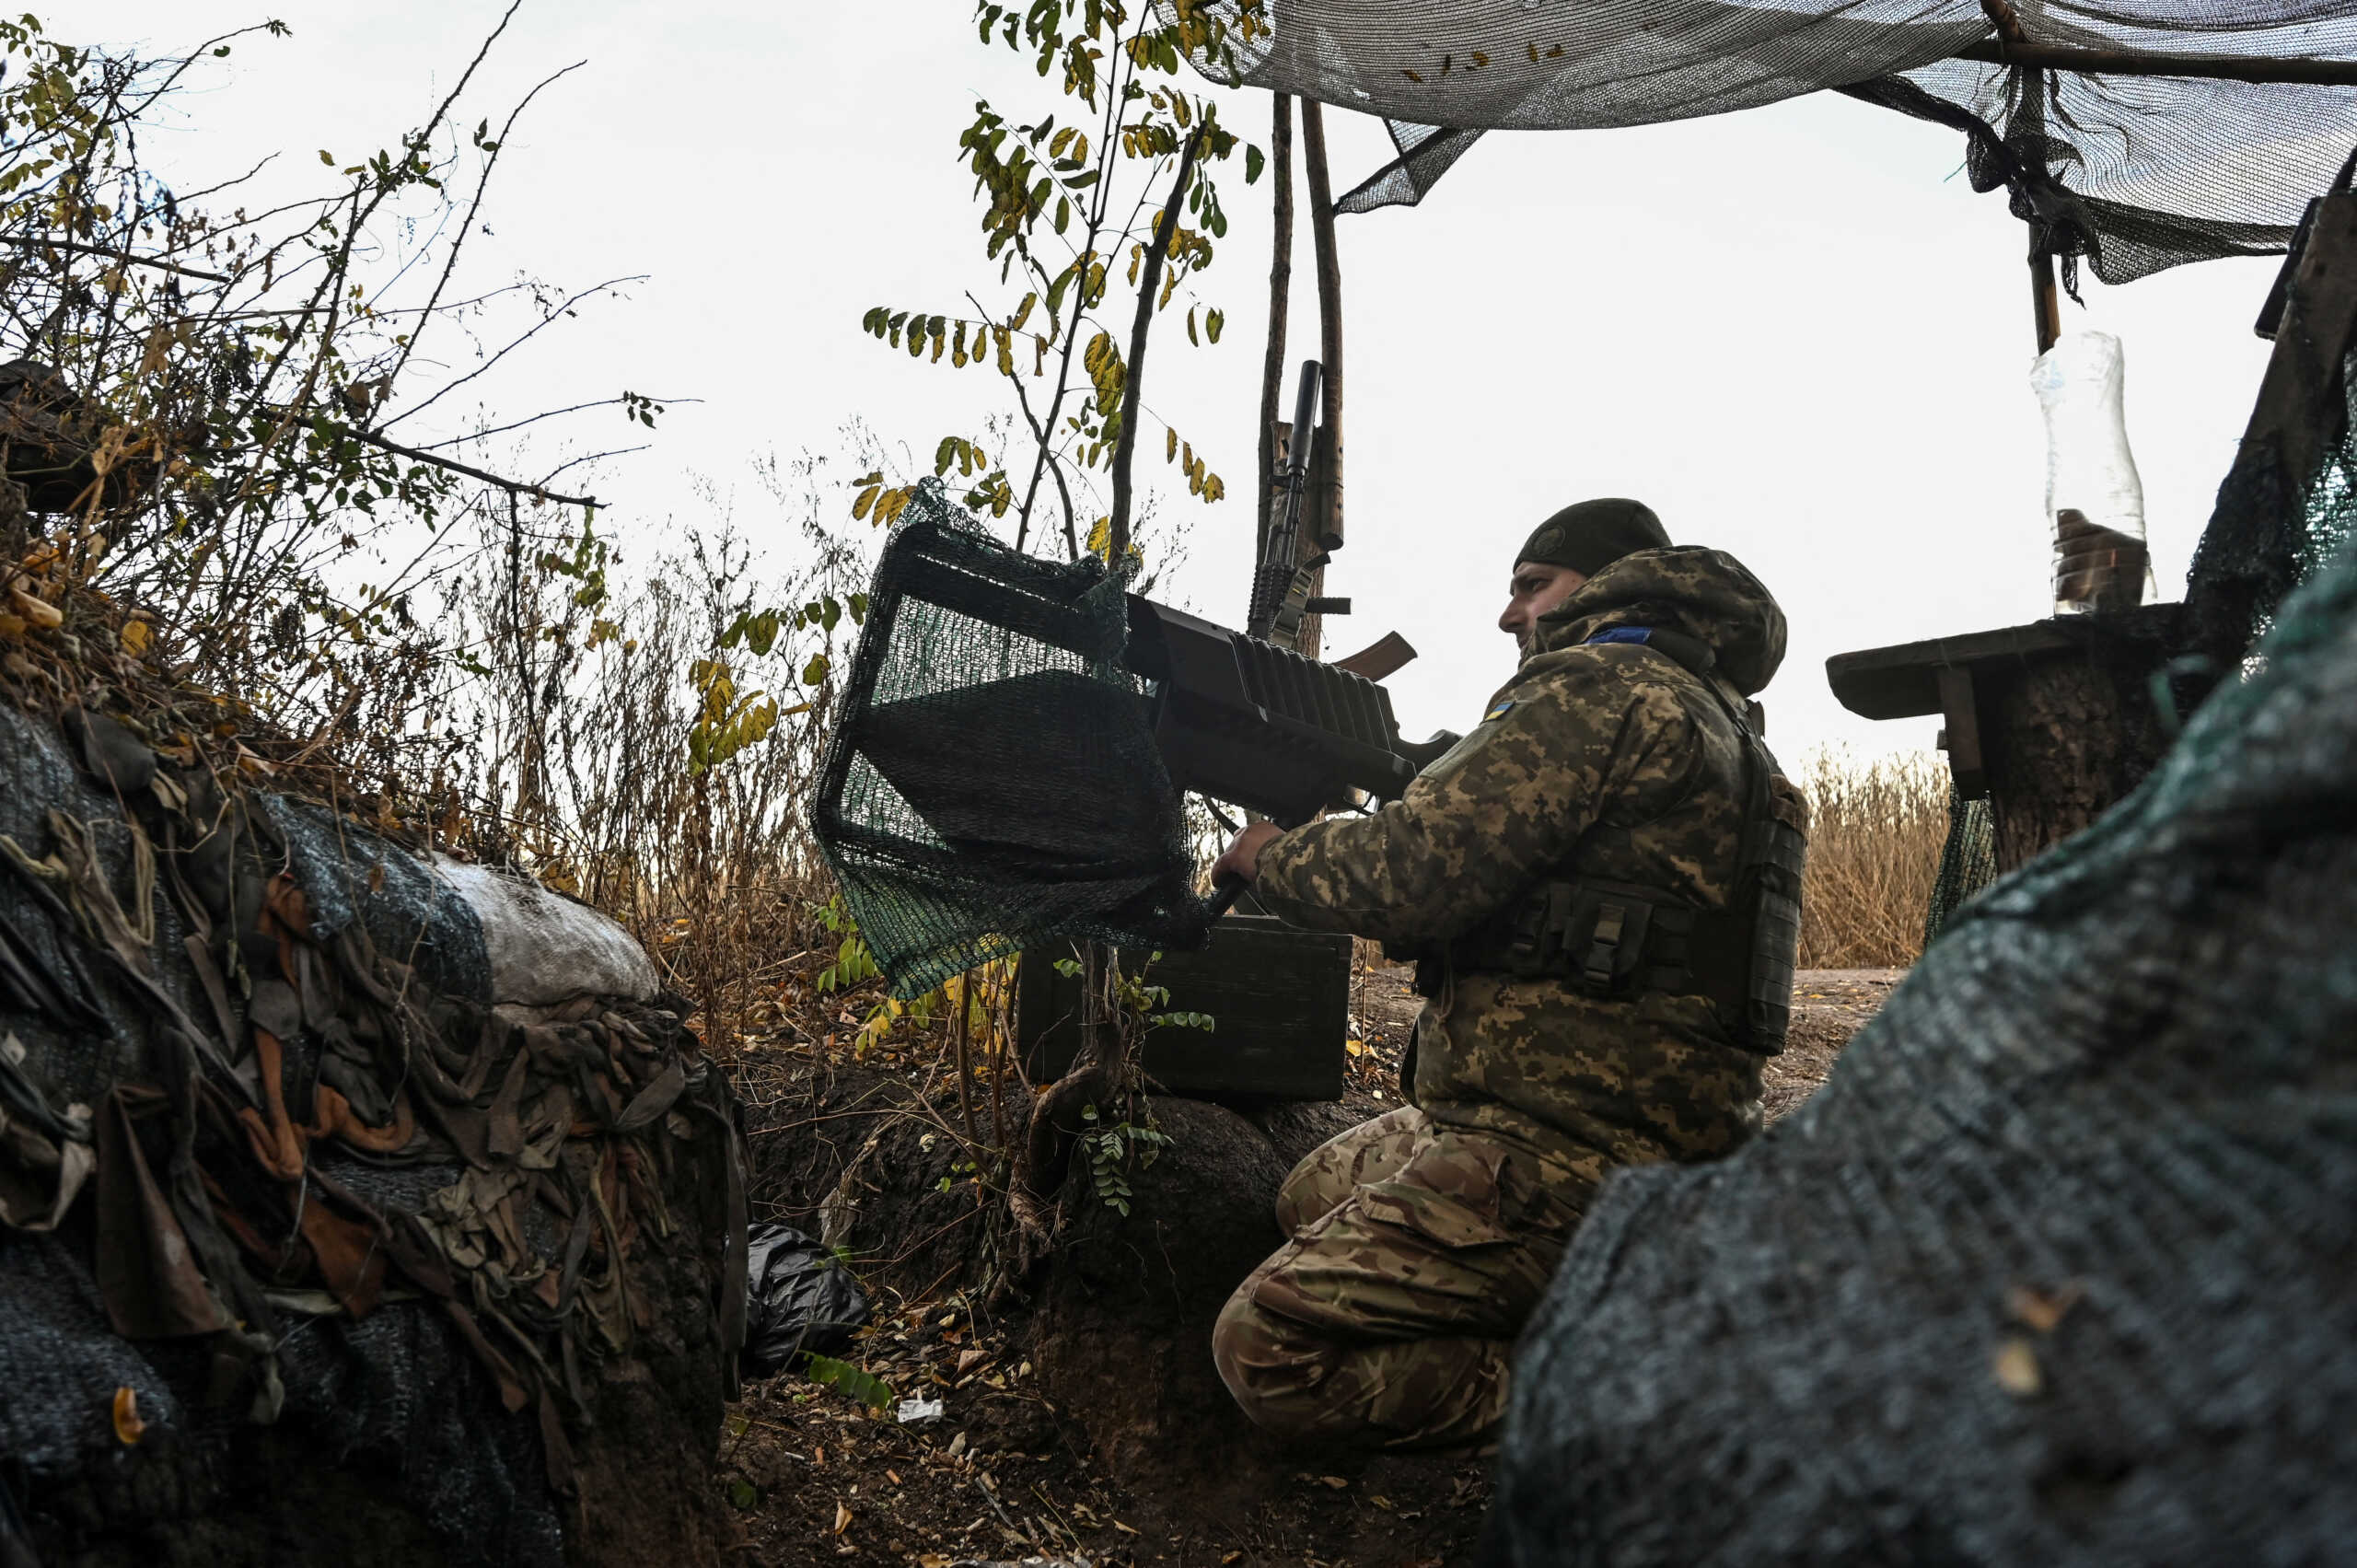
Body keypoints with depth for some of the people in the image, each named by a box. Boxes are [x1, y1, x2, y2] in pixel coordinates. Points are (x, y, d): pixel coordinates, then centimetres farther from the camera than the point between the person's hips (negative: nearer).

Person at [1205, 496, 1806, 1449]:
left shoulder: (1601, 687, -12)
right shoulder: (1703, 710, 20)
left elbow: (1416, 872, -20)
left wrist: (1273, 857, -2)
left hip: (1563, 1163, -11)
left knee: (1266, 1351, -14)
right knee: (1311, 1196, 28)